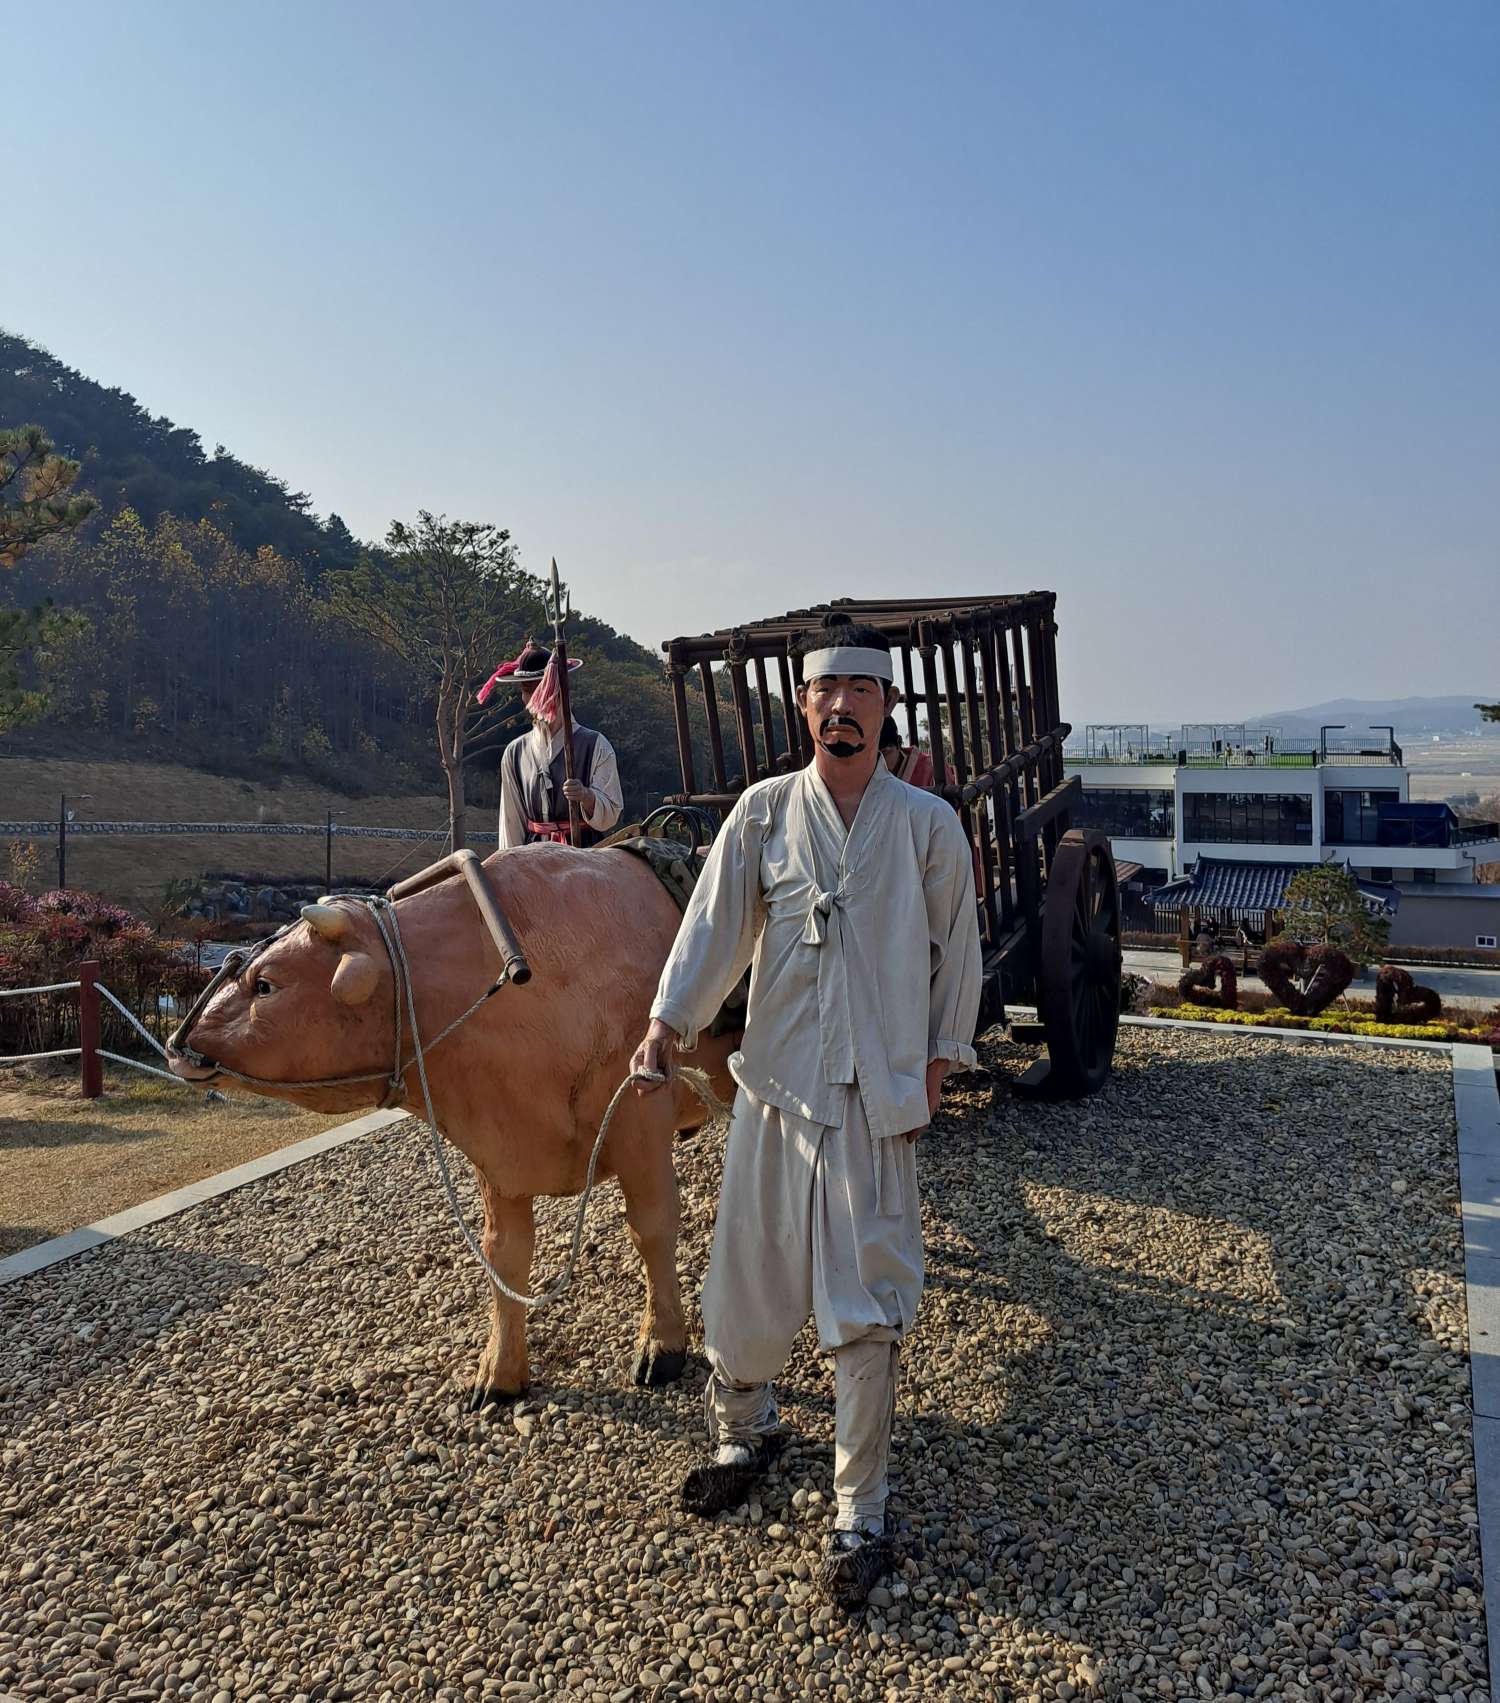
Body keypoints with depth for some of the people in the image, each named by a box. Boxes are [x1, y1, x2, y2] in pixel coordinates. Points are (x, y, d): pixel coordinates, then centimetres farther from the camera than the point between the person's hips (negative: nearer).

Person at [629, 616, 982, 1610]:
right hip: (774, 1084, 2)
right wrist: (668, 1023, -15)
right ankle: (742, 1433, 41)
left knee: (866, 1311, 2)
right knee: (748, 1282, 12)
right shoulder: (763, 812, 3)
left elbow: (957, 950, 9)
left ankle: (860, 1518, 18)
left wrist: (940, 1059, 8)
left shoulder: (929, 824, 1)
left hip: (880, 1098, -1)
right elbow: (715, 924, -3)